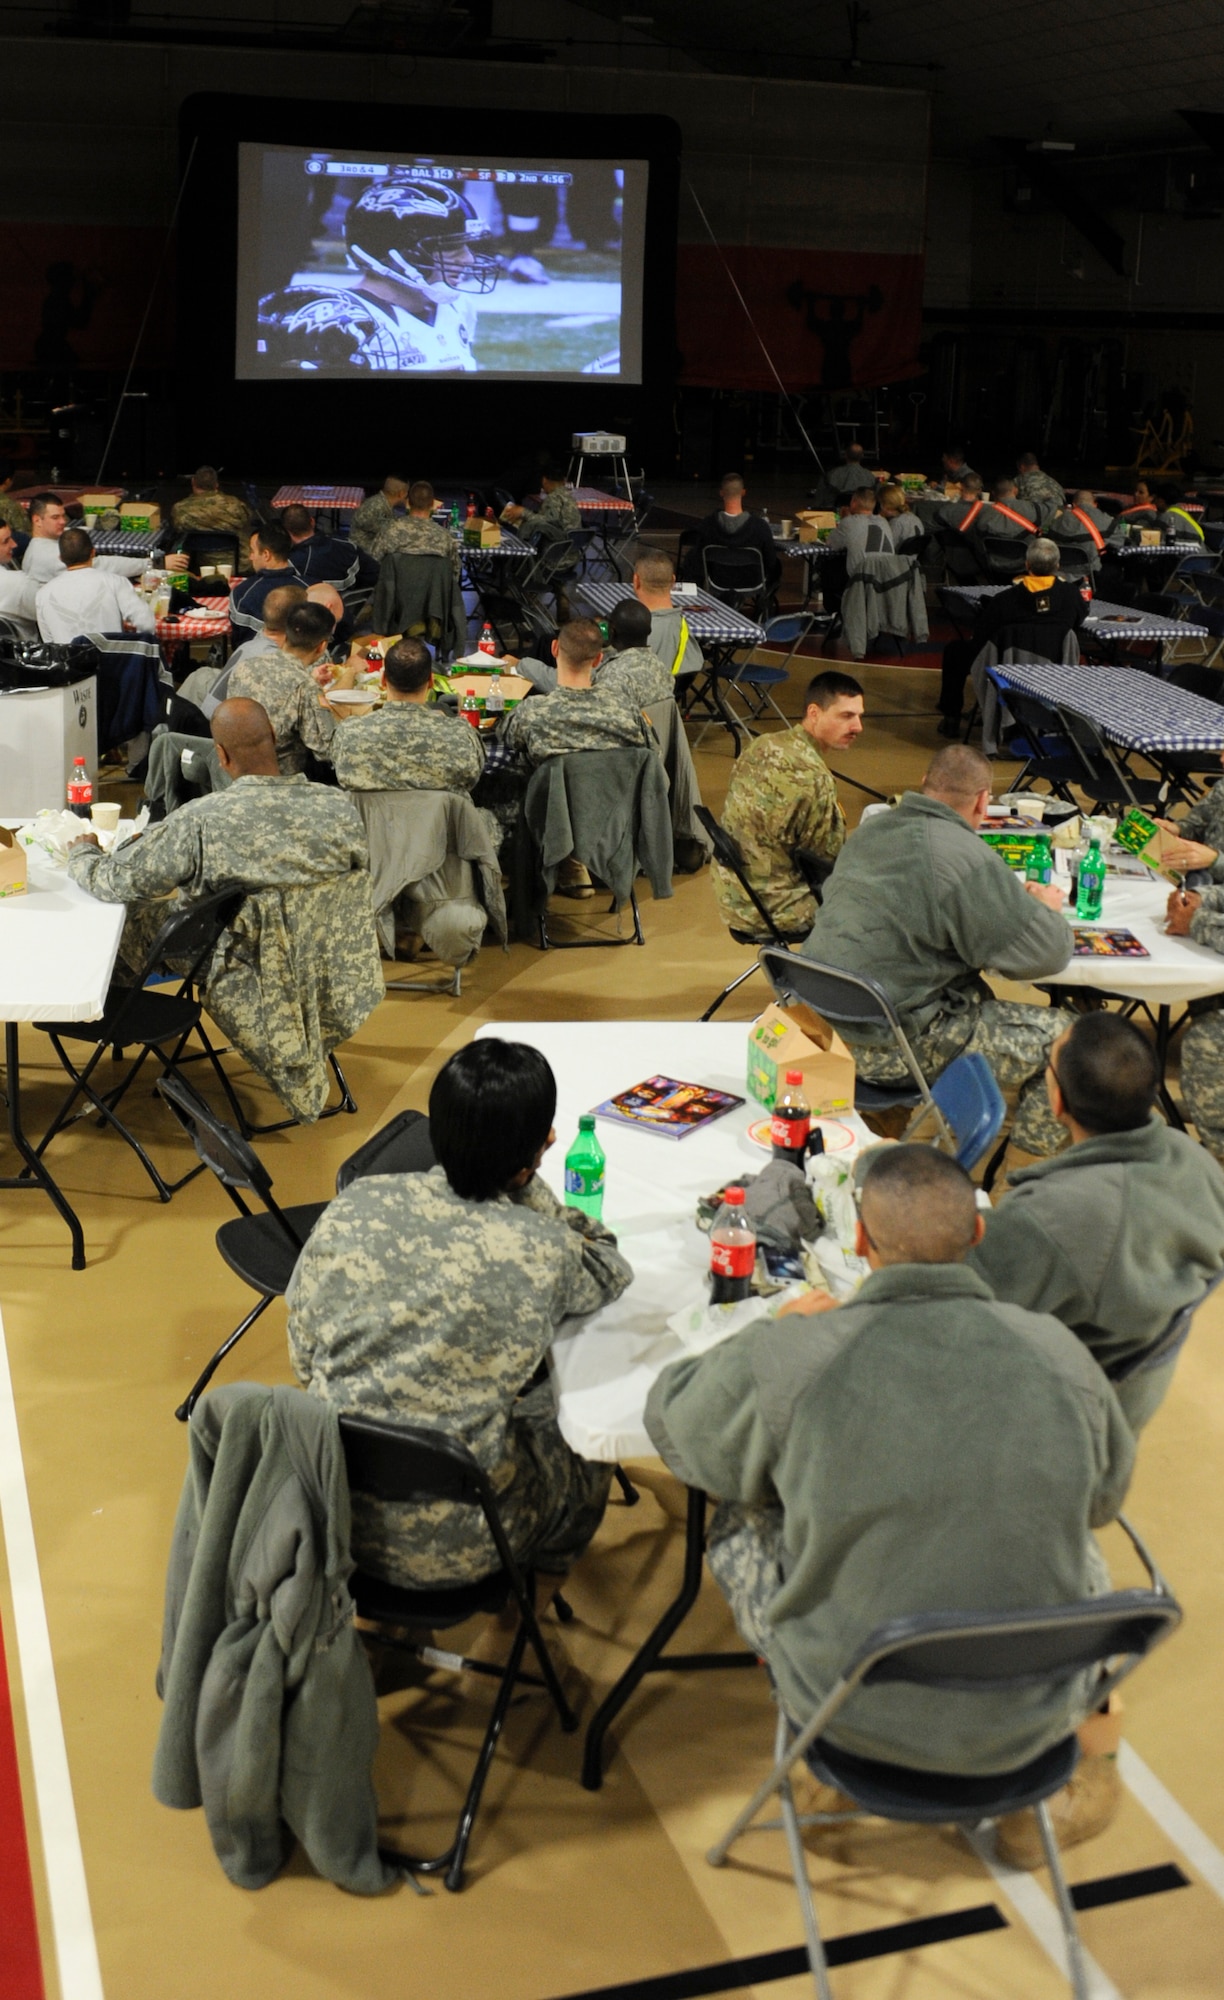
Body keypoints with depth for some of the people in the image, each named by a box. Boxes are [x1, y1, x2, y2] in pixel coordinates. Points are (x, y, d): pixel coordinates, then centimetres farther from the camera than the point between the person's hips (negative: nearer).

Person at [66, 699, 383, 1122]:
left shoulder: (203, 821, -21)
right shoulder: (339, 806, -10)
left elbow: (113, 881, -8)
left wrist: (82, 853, 18)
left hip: (269, 1002, -4)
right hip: (346, 997, 4)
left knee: (138, 915, 9)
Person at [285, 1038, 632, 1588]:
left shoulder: (352, 1206, -10)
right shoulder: (539, 1253, -20)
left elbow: (303, 1360, 2)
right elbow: (609, 1273, 4)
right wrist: (525, 1183, -2)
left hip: (326, 1511, 4)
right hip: (449, 1548, -4)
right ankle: (545, 1566, 47)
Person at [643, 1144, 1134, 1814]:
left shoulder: (782, 1361, -21)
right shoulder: (1062, 1355, -14)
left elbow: (669, 1418, 1)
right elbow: (1106, 1497, 7)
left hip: (854, 1712, -2)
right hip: (1029, 1723, 2)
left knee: (739, 1523, 24)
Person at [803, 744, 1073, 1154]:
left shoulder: (869, 830, 5)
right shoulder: (969, 861, -20)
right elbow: (1049, 953, -15)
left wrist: (1015, 895, 23)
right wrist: (1048, 908, 9)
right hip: (892, 1049, -9)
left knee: (976, 995, 32)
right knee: (1061, 1035, 4)